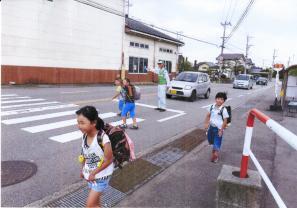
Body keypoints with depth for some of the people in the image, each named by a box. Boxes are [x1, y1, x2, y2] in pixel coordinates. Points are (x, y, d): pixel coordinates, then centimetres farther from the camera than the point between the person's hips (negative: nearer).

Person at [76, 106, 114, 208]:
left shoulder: (103, 139, -31)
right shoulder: (85, 135, -10)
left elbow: (108, 160, -22)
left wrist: (94, 173, -15)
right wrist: (83, 169, 9)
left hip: (101, 176, -6)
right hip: (90, 174, 6)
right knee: (95, 199, 24)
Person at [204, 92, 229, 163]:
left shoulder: (223, 110, -18)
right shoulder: (212, 106, -4)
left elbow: (225, 120, -14)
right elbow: (208, 115, 7)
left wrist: (221, 130, -14)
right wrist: (206, 124, 2)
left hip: (218, 128, -5)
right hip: (211, 127, 5)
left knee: (217, 143, 4)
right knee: (211, 140, 21)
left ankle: (215, 155, 24)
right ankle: (214, 150, 50)